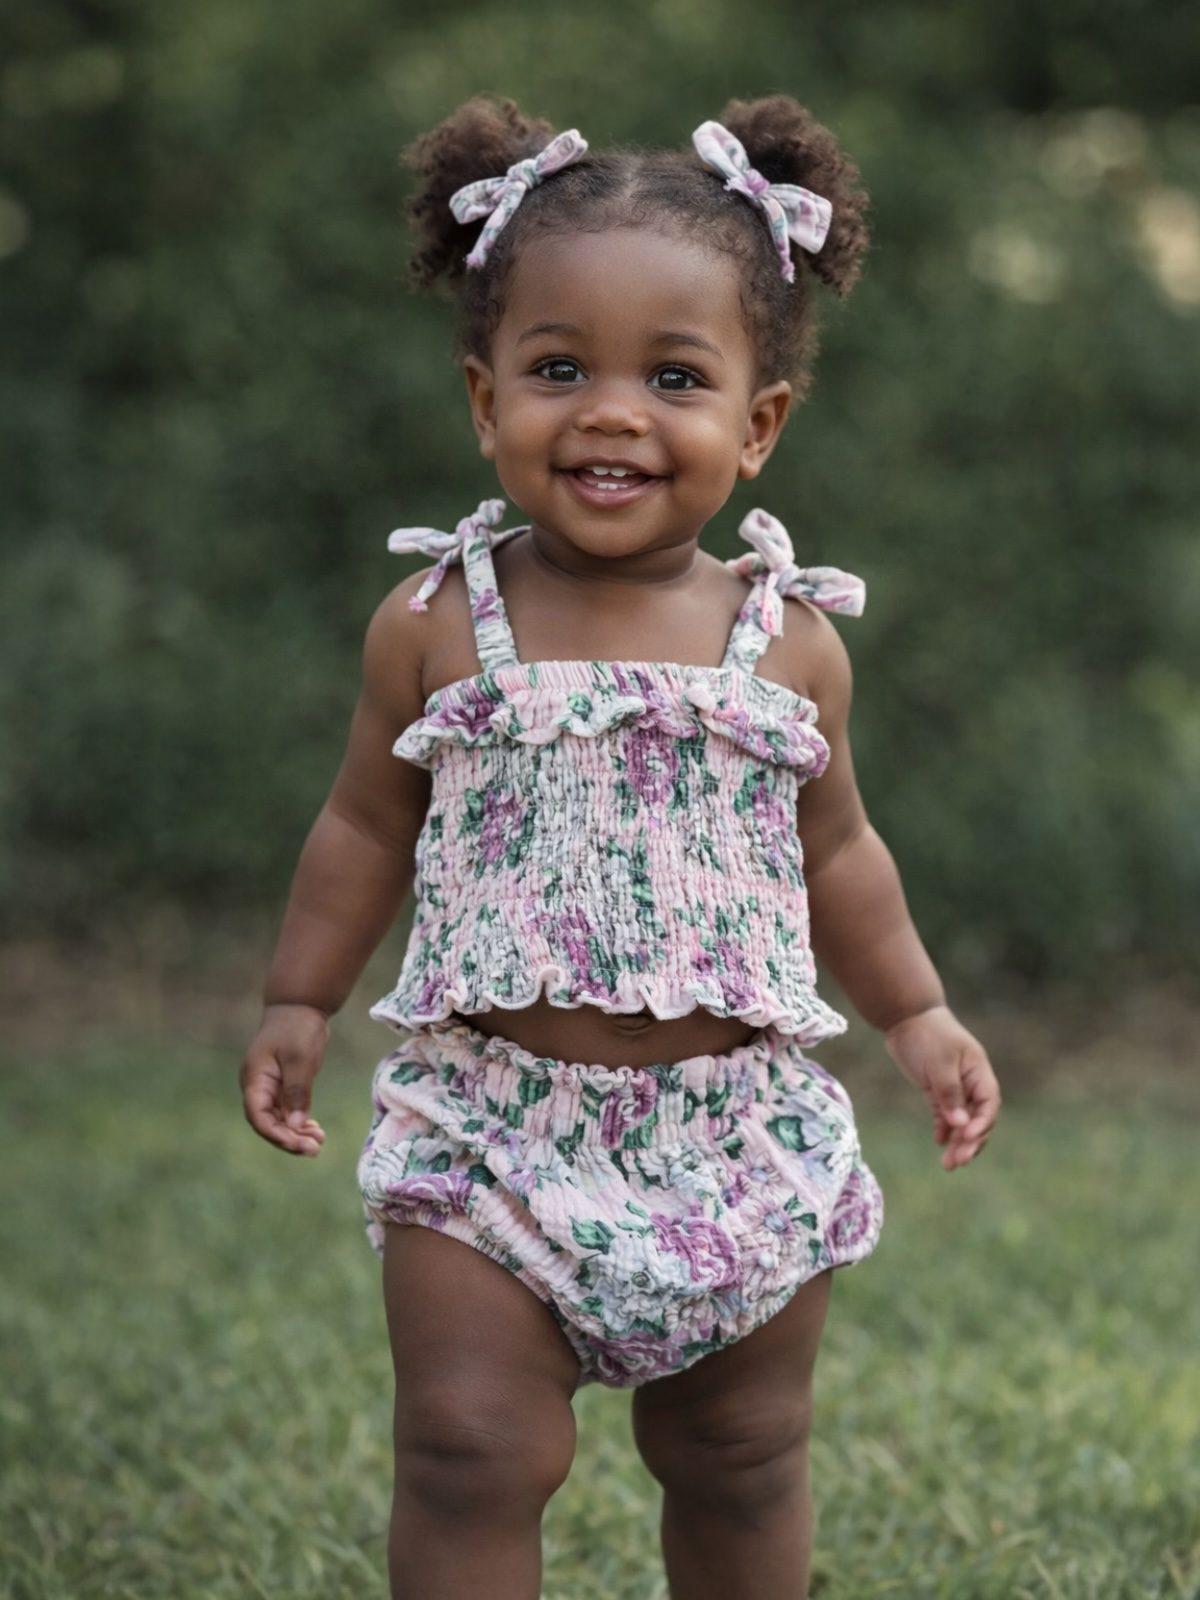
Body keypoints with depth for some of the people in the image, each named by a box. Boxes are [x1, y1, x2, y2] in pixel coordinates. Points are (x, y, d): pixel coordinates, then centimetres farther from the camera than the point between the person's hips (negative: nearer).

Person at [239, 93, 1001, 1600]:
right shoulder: (436, 626, -4)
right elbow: (367, 823, 8)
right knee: (470, 1452, -5)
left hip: (739, 1136, 2)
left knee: (739, 1464, 14)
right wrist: (298, 1002, 6)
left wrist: (916, 1014, 12)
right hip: (488, 1119, -1)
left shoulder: (790, 642, 0)